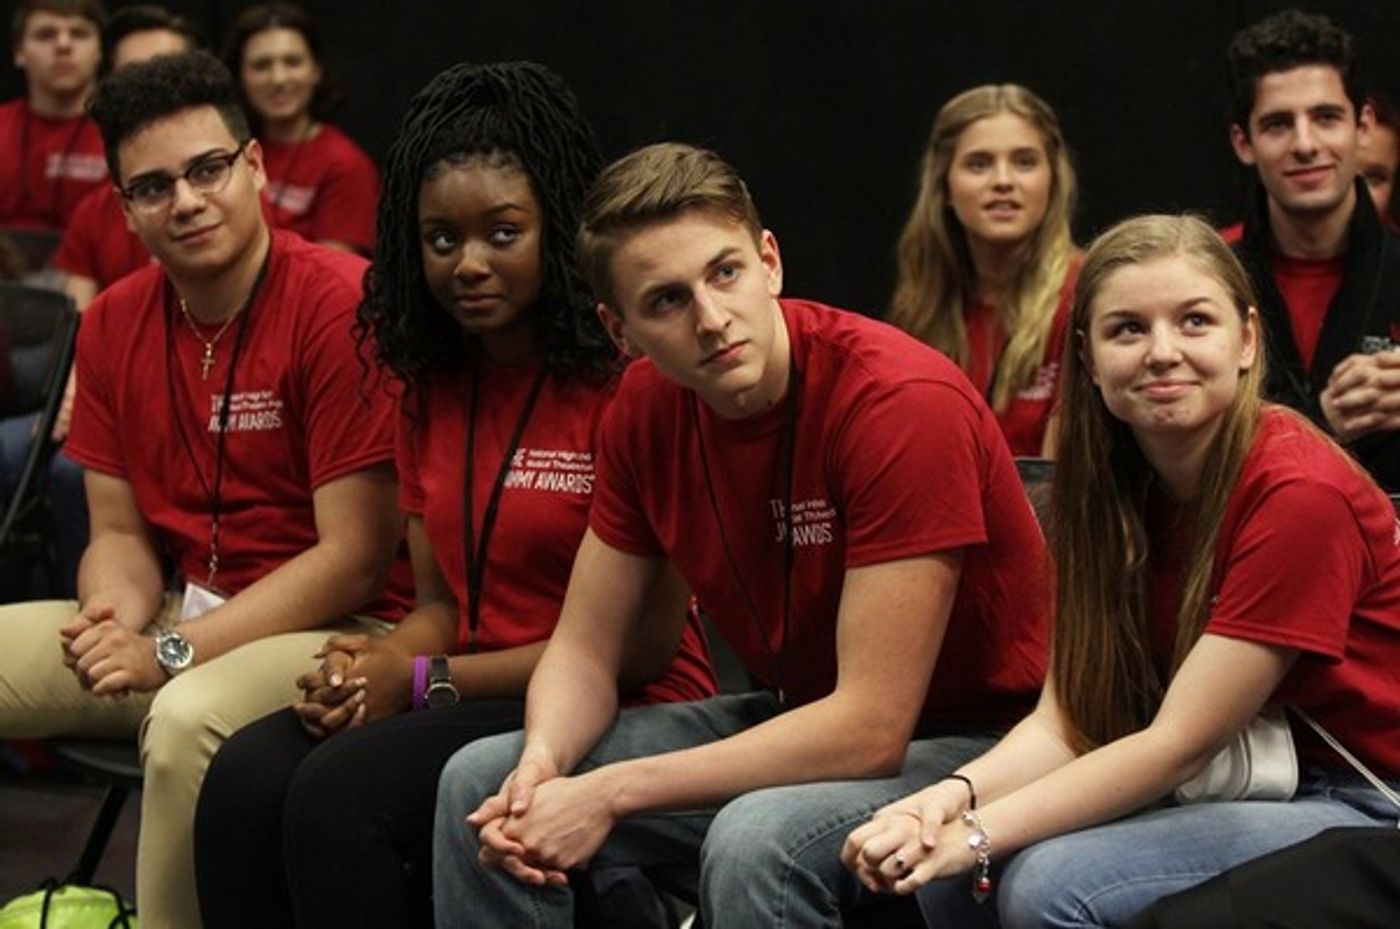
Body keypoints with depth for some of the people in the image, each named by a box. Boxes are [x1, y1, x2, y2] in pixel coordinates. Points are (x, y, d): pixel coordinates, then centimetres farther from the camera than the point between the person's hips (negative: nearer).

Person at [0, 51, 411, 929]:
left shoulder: (340, 304, -16)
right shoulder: (113, 323, 5)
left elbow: (353, 558, -16)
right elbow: (121, 533, 11)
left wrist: (174, 652, -20)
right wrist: (115, 620, -13)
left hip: (334, 628, -7)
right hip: (183, 614, 7)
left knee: (191, 717, -36)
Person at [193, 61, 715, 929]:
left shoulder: (624, 375, -10)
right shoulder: (434, 384, 14)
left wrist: (420, 682, -12)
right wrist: (371, 668, -8)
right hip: (471, 704, 7)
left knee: (342, 790, -29)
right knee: (247, 777, -21)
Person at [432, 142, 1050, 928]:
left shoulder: (905, 404, -26)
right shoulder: (648, 405, -4)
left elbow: (869, 728, -28)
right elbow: (585, 648, 4)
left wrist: (611, 793, -27)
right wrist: (542, 765, -19)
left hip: (968, 739, -7)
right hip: (802, 723, 7)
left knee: (755, 845, -36)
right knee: (479, 785, -1)